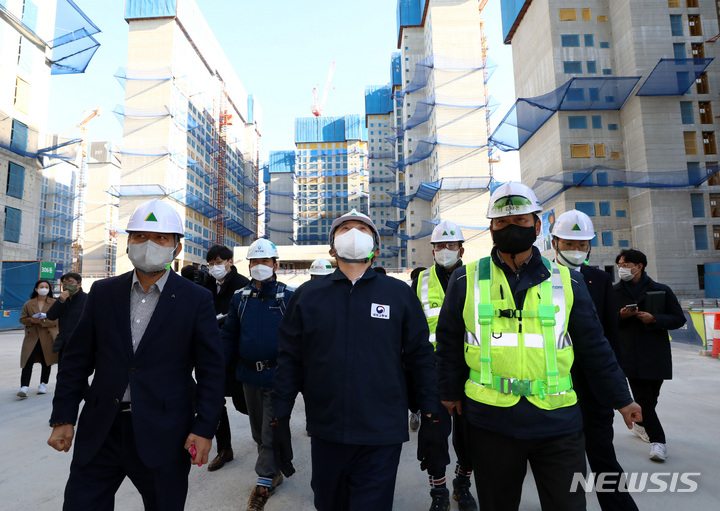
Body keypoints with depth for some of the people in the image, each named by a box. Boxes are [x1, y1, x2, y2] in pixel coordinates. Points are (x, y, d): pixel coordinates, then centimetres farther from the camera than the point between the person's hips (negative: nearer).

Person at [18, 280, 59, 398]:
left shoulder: (54, 303, 1)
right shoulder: (28, 304, 9)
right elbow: (22, 319, 11)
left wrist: (43, 321, -17)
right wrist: (32, 320, -10)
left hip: (48, 336, -1)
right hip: (32, 337, 1)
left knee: (46, 361, 8)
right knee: (28, 362, -9)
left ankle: (43, 384, 22)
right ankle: (24, 387, -10)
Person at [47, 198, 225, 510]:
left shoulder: (196, 300, -7)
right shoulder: (103, 292, 4)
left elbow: (211, 370, -6)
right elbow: (77, 359, 8)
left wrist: (205, 429, -9)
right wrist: (63, 418, 6)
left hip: (164, 435, -2)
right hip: (100, 432, 3)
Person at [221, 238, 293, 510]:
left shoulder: (288, 297, -8)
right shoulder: (240, 298, 4)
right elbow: (229, 336, 6)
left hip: (276, 376, -5)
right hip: (249, 375, 5)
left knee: (271, 432, 4)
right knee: (258, 430, 19)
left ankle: (264, 483, 19)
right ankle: (274, 472, 39)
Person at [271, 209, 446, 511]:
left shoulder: (399, 294, -1)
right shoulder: (307, 295, 1)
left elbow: (421, 358, 2)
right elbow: (289, 359, 3)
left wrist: (430, 419, 1)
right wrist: (281, 420, 1)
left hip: (382, 434, -2)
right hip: (326, 431, 2)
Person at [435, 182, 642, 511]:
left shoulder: (566, 281, 3)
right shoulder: (466, 280, -1)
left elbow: (593, 347, 9)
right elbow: (449, 343, 5)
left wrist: (621, 398, 11)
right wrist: (450, 392, 7)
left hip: (557, 422, 1)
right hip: (490, 421, 0)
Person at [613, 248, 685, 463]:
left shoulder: (661, 290, 0)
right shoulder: (614, 291, 1)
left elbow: (679, 319, 1)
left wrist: (654, 319, -15)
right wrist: (620, 316, -13)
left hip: (656, 355, 1)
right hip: (630, 355, -1)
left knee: (651, 396, 13)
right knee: (643, 397, -3)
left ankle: (640, 424, 39)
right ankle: (657, 440, 10)